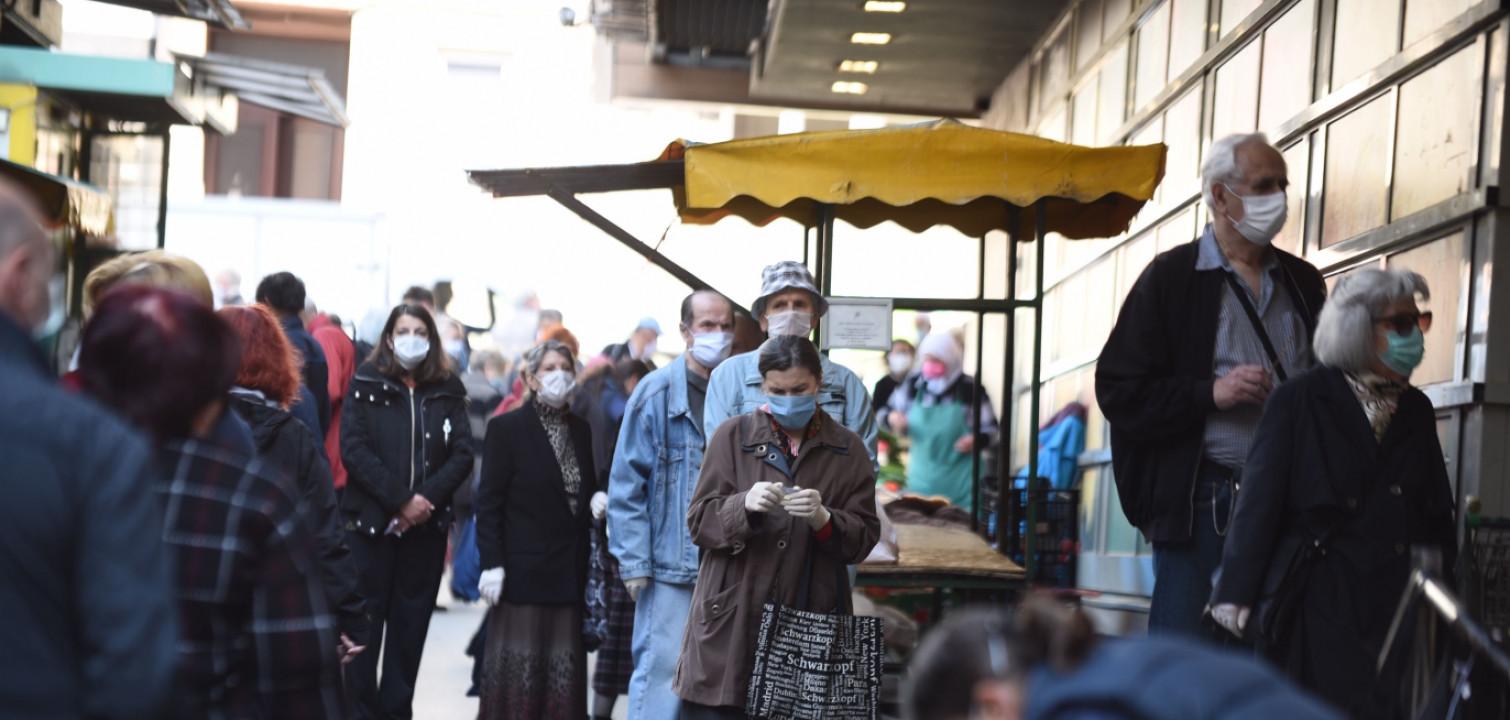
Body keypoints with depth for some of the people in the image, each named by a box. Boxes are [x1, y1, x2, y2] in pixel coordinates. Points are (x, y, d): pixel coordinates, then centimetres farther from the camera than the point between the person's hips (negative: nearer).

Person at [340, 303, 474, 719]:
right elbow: (354, 449, -8)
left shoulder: (448, 391, 9)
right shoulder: (366, 385, 2)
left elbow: (462, 454, 2)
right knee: (365, 623, -3)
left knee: (410, 626, 5)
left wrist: (425, 498, -14)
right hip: (371, 523, -2)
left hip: (425, 525, 2)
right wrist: (400, 500, -15)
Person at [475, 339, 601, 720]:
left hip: (568, 571, 5)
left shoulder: (581, 430, 13)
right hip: (522, 569, -5)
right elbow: (489, 502, -6)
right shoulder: (507, 428, -3)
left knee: (564, 670, 4)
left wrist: (598, 500, 0)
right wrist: (492, 563, -13)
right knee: (517, 666, -2)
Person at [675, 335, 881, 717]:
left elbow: (865, 538, 4)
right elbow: (699, 522, 2)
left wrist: (824, 520, -16)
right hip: (731, 620, 0)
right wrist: (745, 505, -18)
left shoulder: (848, 449, 8)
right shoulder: (732, 436, 6)